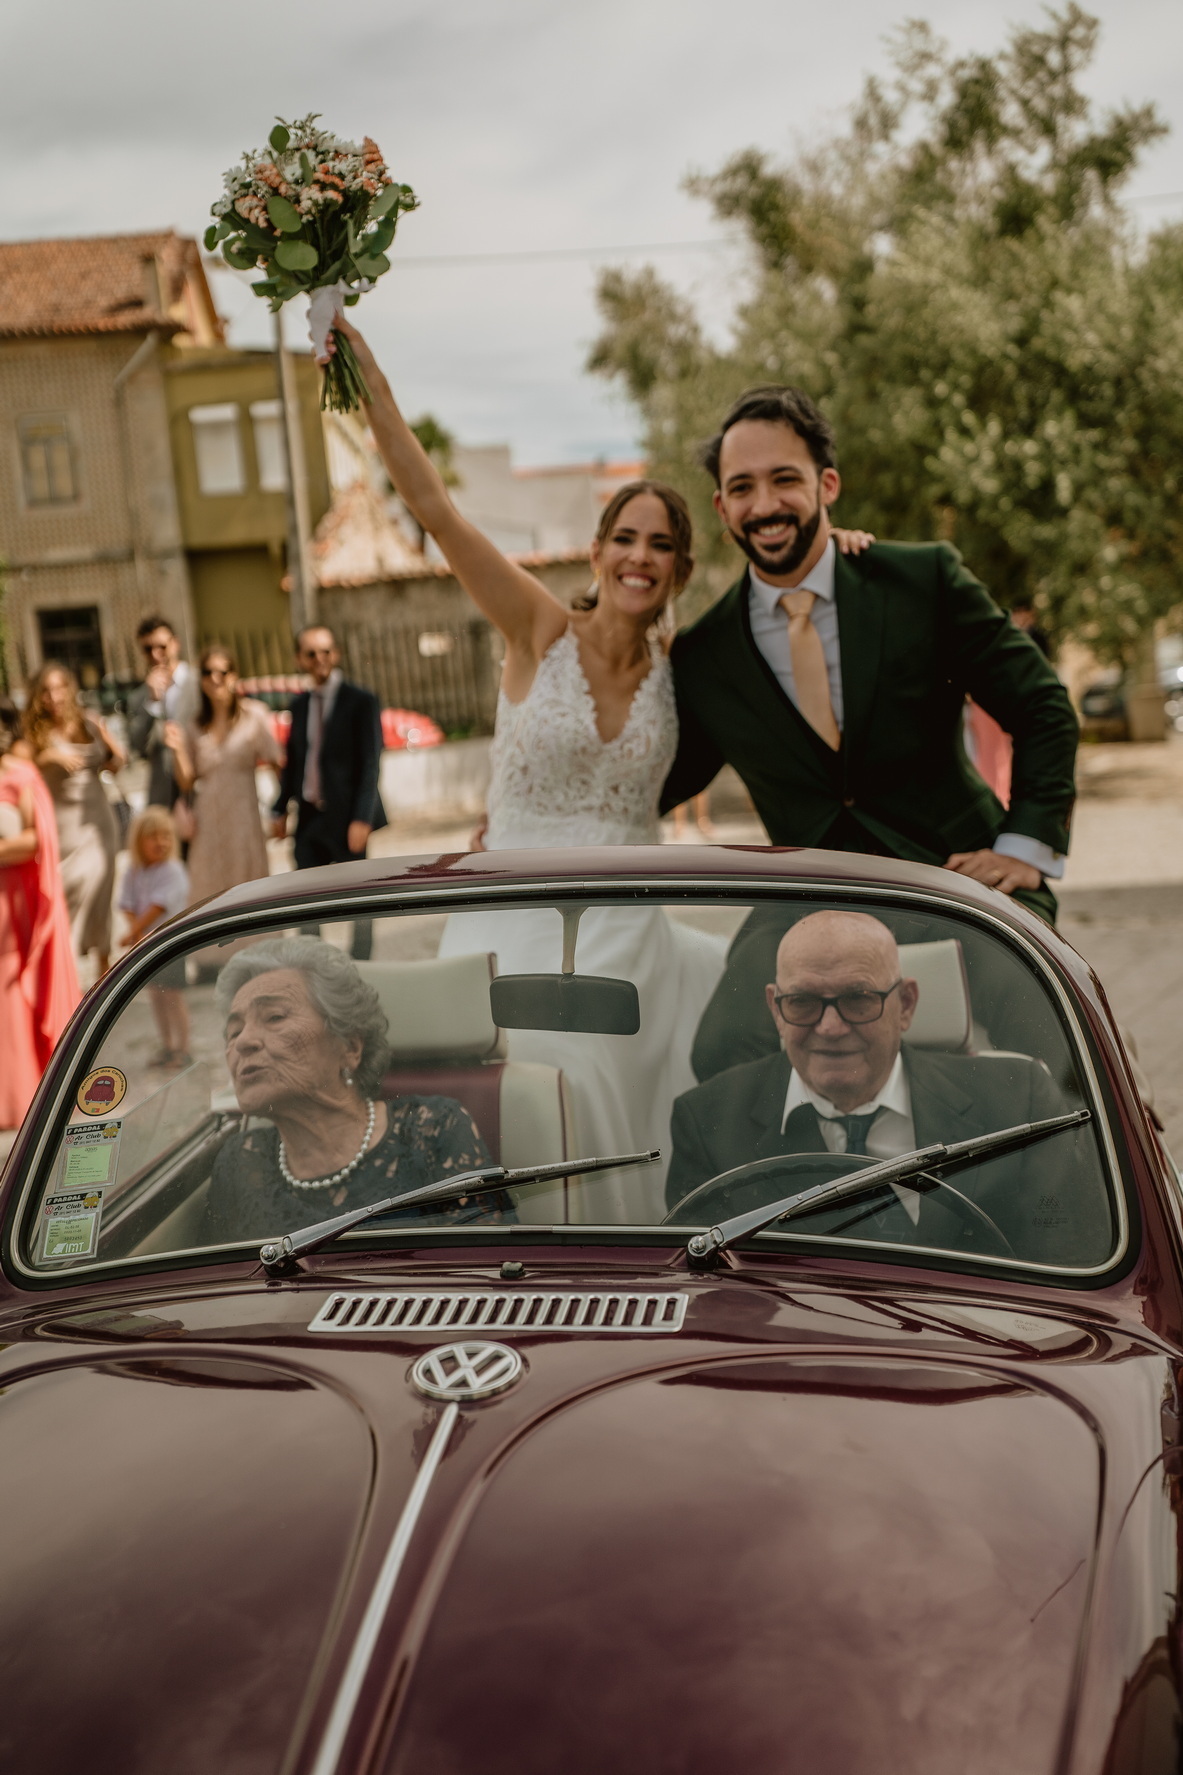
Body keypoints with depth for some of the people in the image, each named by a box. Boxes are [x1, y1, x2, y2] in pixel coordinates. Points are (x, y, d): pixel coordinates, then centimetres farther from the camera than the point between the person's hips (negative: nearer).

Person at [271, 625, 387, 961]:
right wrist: (281, 809, 9)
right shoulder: (300, 705, 11)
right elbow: (293, 761, 15)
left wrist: (361, 819, -18)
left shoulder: (361, 701, -7)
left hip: (346, 817, -5)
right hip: (309, 817, 6)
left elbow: (371, 763, -11)